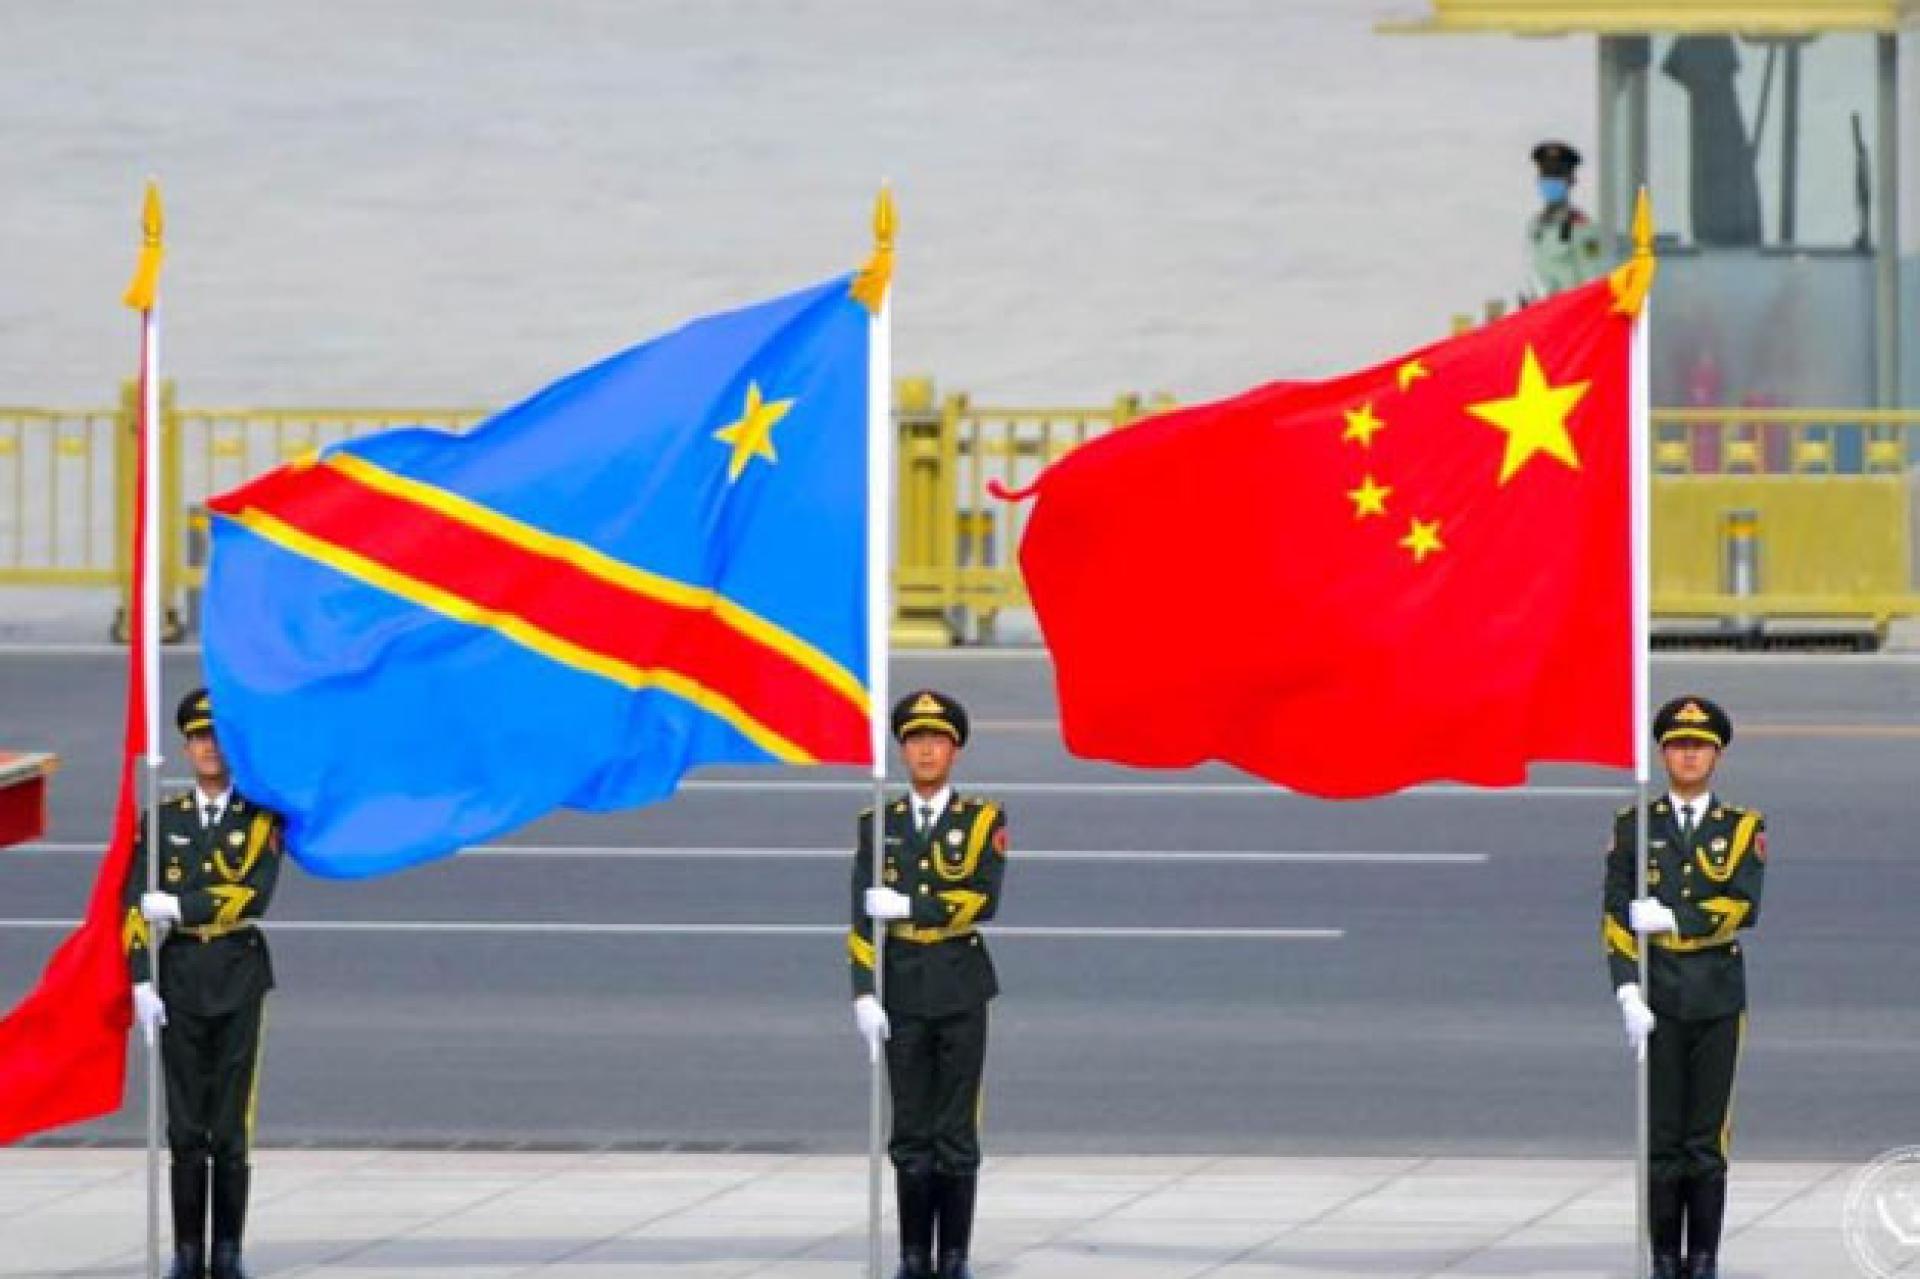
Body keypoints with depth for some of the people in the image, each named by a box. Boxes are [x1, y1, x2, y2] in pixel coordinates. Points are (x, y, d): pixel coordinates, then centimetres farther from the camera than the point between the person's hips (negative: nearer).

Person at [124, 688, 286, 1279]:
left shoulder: (261, 820, 3)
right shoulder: (164, 820, 9)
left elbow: (254, 894, -10)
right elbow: (136, 905, 4)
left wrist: (178, 908, -11)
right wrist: (141, 982, -6)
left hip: (238, 980, -2)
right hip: (180, 983, 2)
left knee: (231, 1130, -2)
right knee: (185, 1128, 2)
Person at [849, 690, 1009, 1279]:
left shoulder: (982, 820, 2)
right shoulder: (880, 824, 6)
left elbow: (983, 899, -11)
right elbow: (863, 914, 1)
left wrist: (907, 905, -13)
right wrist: (865, 995, -7)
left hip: (960, 989, -1)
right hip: (903, 990, 1)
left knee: (957, 1134, 0)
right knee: (910, 1135, 4)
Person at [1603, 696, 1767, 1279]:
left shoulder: (1743, 828, 6)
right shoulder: (1633, 827, 6)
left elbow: (1743, 907, -7)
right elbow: (1616, 917, 1)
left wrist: (1671, 919, -13)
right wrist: (1628, 993, -9)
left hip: (1719, 998, 0)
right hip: (1658, 1001, 0)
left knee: (1709, 1139, 0)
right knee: (1661, 1138, -1)